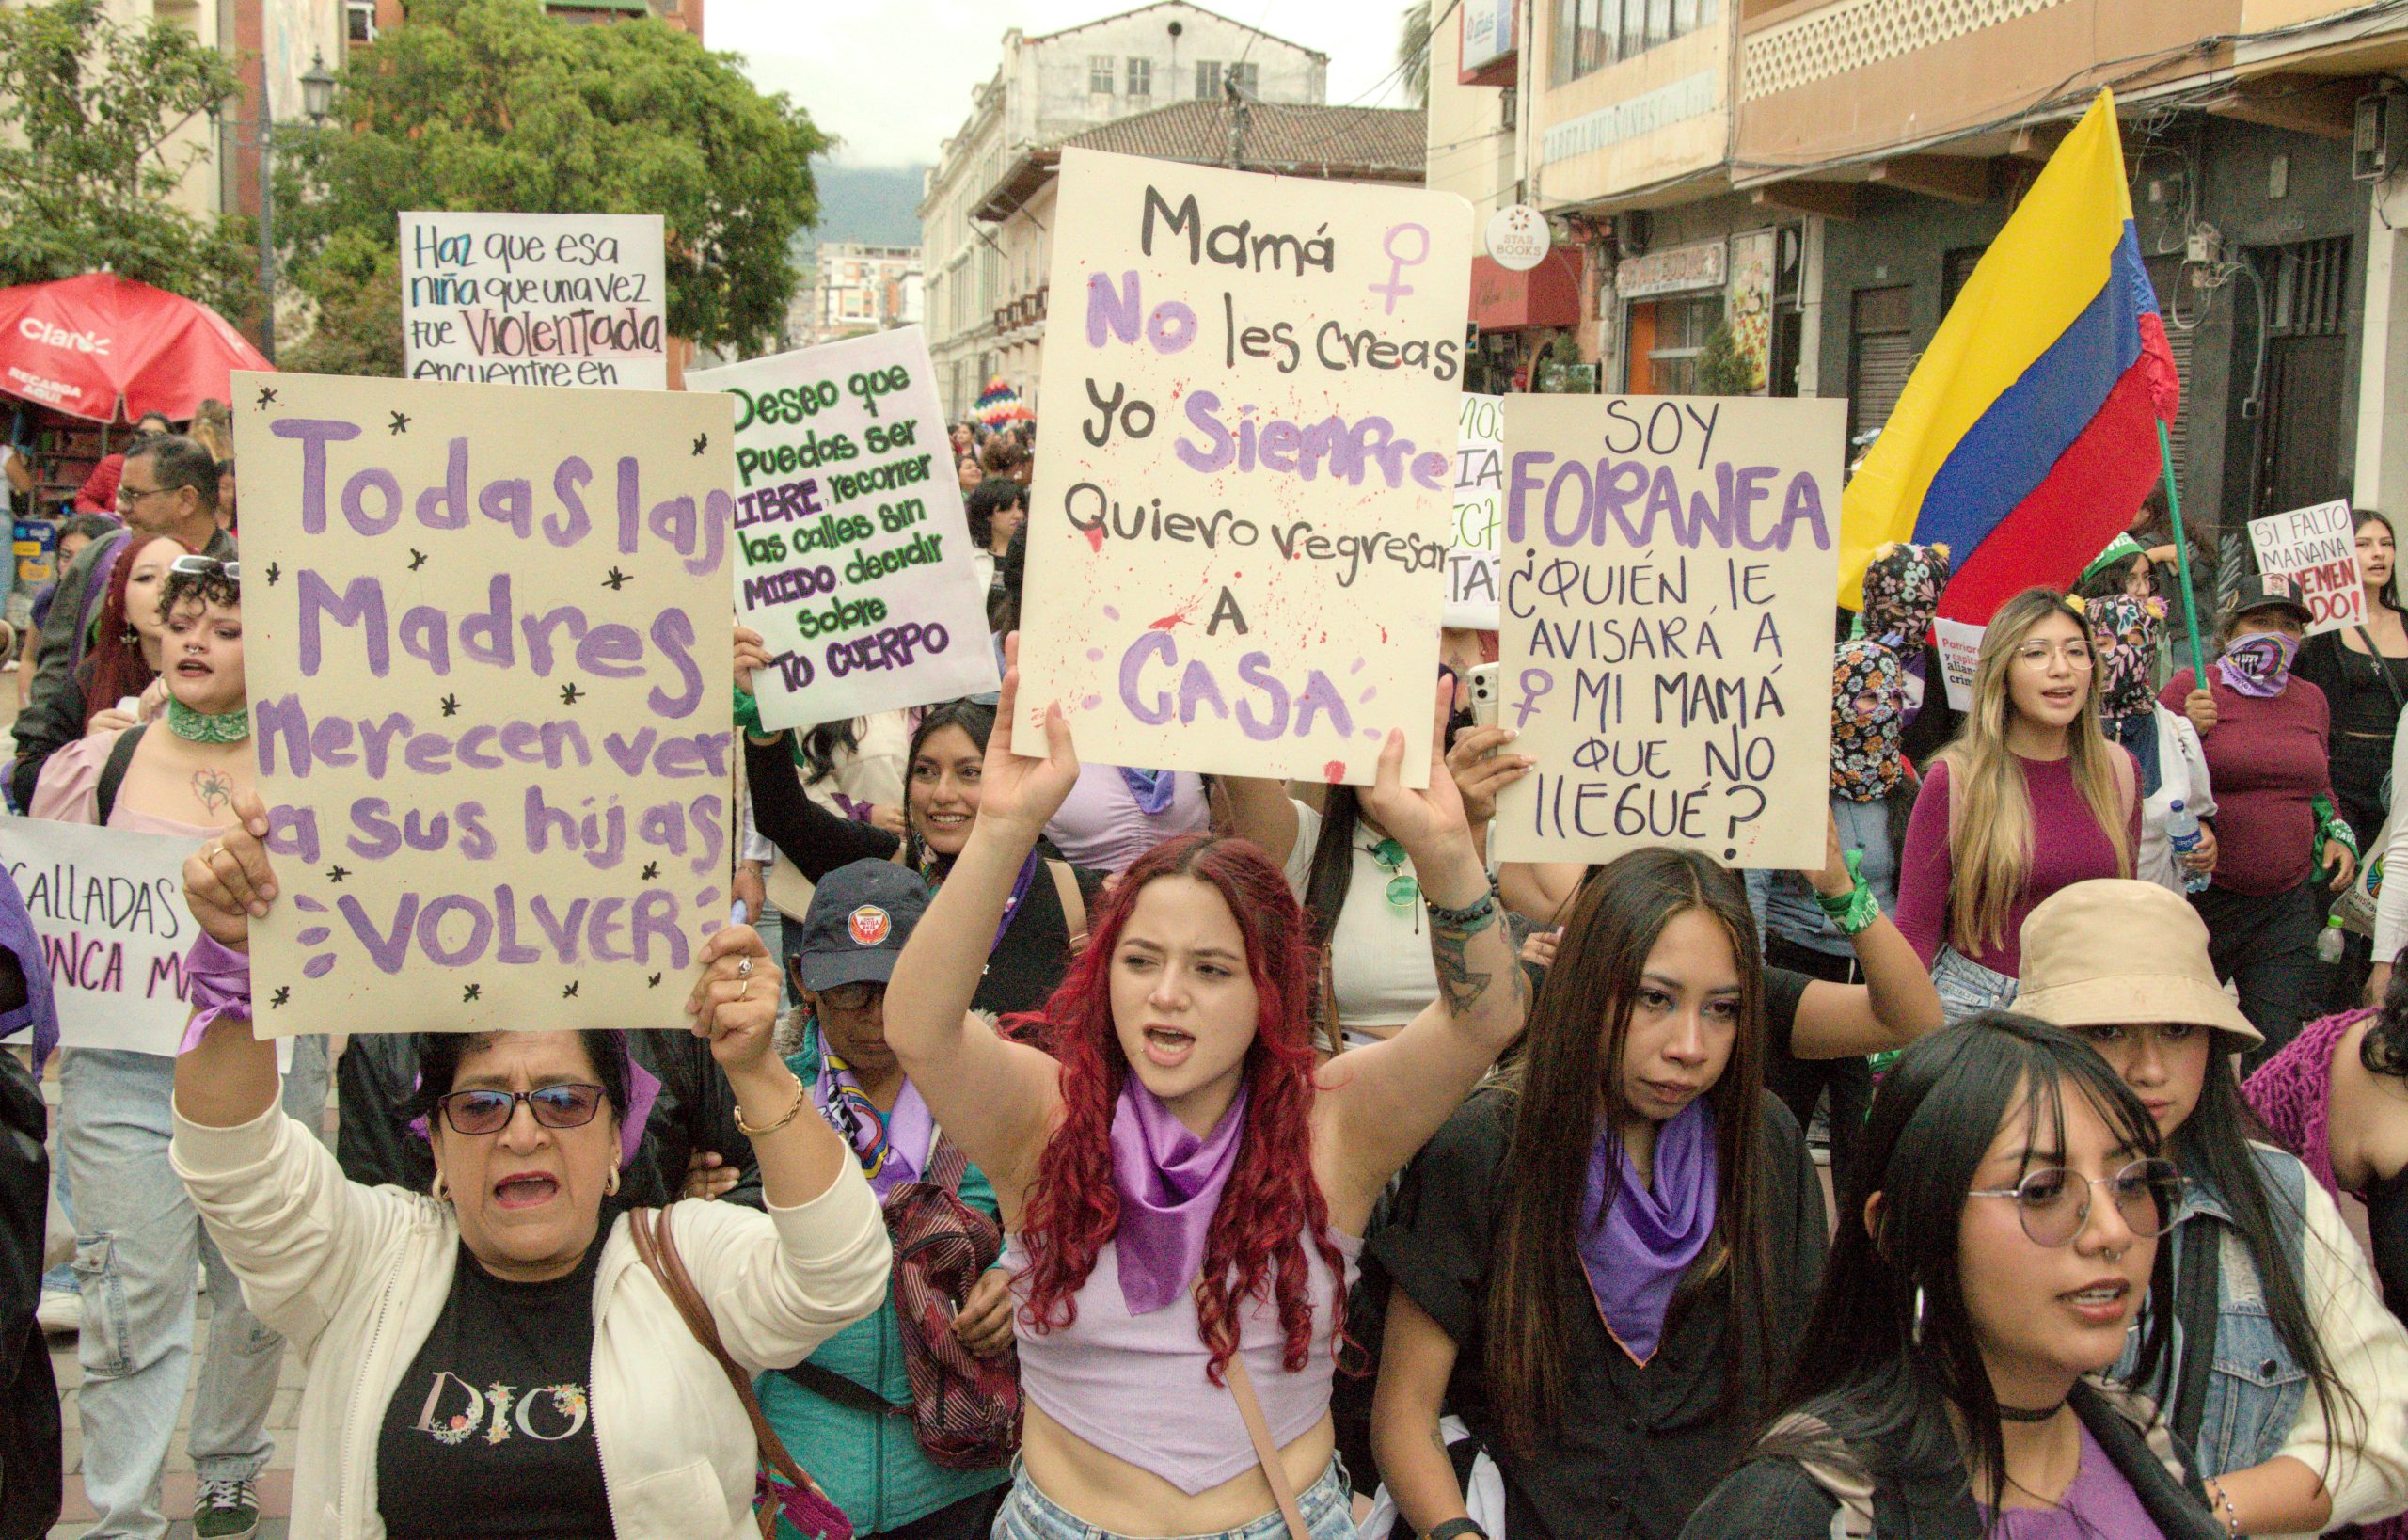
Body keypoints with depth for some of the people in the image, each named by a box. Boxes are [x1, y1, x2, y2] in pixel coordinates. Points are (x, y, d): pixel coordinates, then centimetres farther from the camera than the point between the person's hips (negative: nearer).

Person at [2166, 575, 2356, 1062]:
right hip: (2203, 901, -4)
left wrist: (2338, 834, 9)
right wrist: (2188, 733, -20)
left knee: (2277, 1052, 1)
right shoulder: (2190, 688, -4)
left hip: (2290, 905, 4)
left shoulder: (2310, 698, 13)